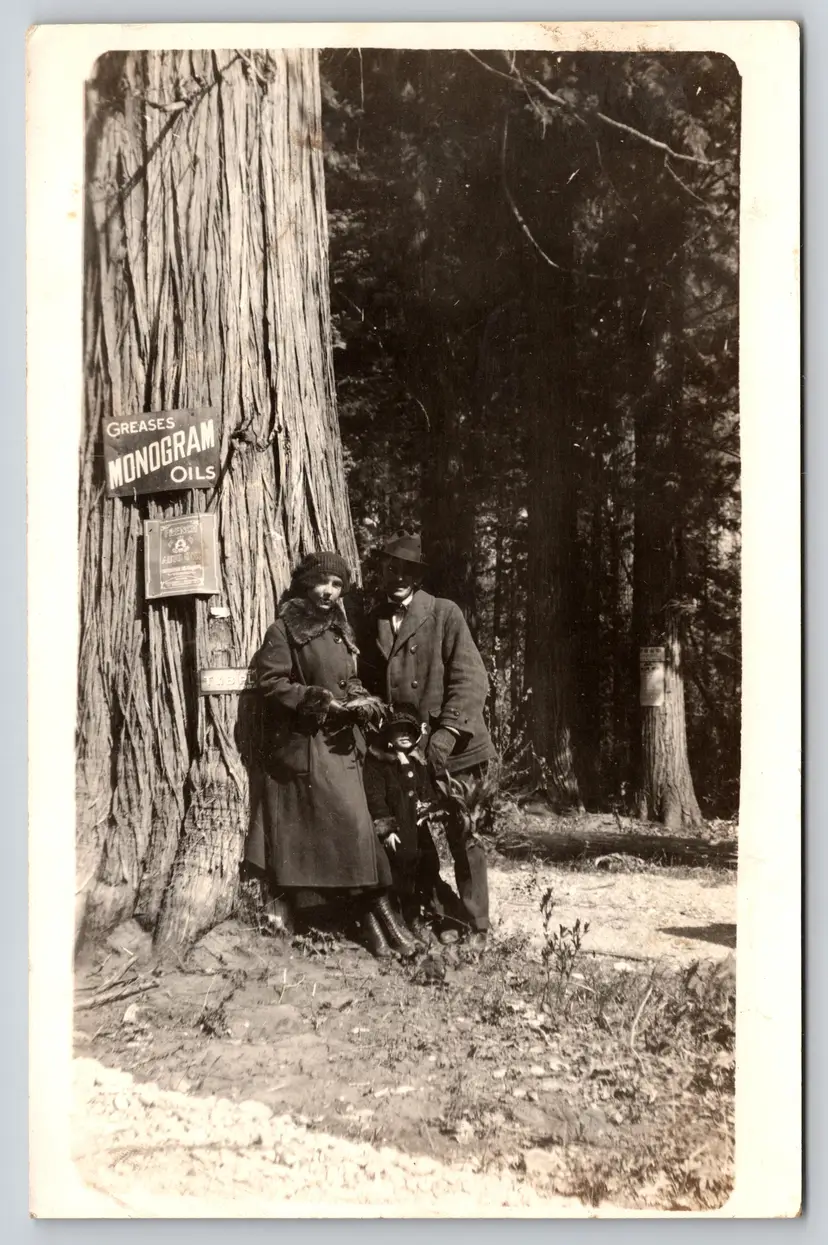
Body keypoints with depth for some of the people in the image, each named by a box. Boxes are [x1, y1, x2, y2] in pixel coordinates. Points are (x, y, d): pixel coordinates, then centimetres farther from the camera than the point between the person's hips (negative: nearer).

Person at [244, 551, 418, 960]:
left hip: (342, 741, 7)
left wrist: (361, 700, 1)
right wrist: (318, 699, -17)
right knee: (350, 823, -14)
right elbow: (270, 682, -11)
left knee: (350, 826, 3)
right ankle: (377, 910, -6)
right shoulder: (284, 630, -5)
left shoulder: (340, 630, 16)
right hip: (304, 745, -7)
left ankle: (368, 915, 8)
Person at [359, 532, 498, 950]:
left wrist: (447, 732, -19)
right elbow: (369, 684, 18)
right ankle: (441, 917, 21)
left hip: (452, 746, -4)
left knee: (464, 837, 0)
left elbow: (471, 680, -10)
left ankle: (475, 928, 11)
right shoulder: (371, 622, 10)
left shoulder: (445, 613, -3)